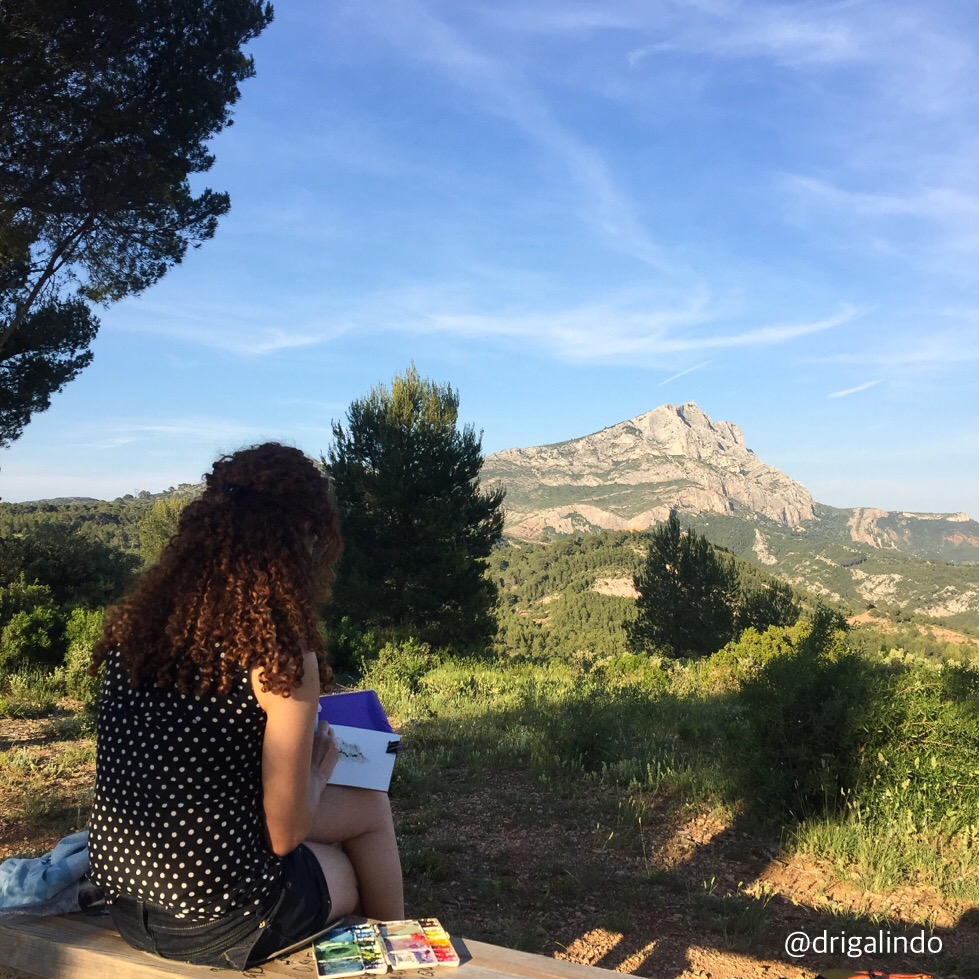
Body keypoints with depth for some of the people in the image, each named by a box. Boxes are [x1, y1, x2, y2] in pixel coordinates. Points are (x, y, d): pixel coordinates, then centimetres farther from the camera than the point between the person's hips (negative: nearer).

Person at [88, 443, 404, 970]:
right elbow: (285, 835, -14)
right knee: (370, 809, 20)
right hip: (213, 923, -6)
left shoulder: (136, 621, -3)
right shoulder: (280, 654, -22)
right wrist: (318, 771, 6)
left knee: (369, 806, 22)